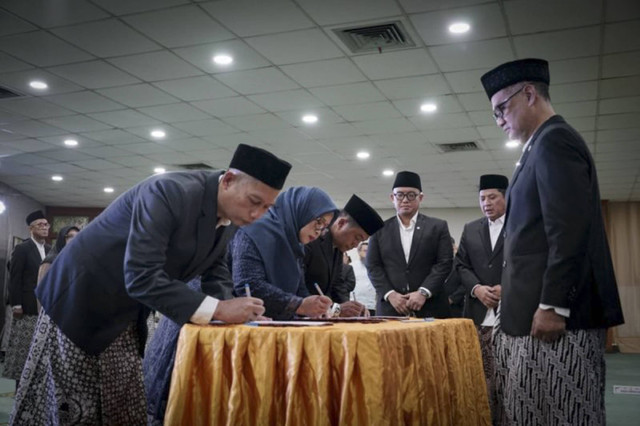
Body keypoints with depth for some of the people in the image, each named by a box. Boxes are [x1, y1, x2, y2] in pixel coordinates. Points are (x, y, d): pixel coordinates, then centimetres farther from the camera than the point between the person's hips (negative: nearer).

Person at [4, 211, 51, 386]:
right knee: (24, 348, 0)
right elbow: (14, 278, -8)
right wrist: (15, 304, -14)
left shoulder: (51, 250, 13)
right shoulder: (22, 249, -4)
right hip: (28, 308, -5)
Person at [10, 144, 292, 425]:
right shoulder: (168, 192, -29)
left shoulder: (225, 215, -3)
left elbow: (214, 271, 9)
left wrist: (230, 306, -10)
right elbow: (141, 278, -34)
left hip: (126, 317, 7)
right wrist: (217, 309, -33)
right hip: (81, 301, -7)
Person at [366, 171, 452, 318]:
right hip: (390, 308, 1)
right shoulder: (380, 229, 11)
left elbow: (444, 263, 0)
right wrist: (390, 294, -7)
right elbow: (373, 266, 6)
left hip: (430, 308, 0)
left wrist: (424, 292, -11)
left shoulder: (438, 227, 8)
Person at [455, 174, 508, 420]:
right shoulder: (470, 229, 18)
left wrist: (507, 288, -15)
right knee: (485, 376, 6)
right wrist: (476, 288, -6)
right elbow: (461, 265, 12)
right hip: (479, 314, 4)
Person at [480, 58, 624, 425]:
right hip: (542, 308, 10)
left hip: (558, 314, -10)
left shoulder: (553, 140, -10)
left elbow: (569, 231, -20)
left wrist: (552, 306, -21)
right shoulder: (550, 141, 20)